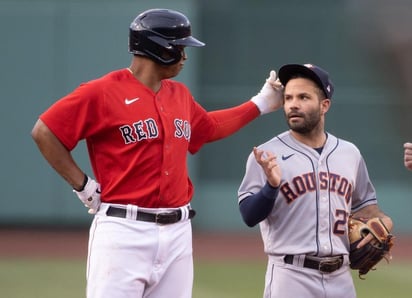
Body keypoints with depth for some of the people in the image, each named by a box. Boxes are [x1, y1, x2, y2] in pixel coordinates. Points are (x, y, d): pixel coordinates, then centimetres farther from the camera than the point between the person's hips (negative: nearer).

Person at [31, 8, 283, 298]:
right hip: (124, 230, -7)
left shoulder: (180, 94, 15)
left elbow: (207, 128, 34)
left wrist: (260, 104, 33)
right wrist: (83, 186, -8)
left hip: (178, 232, 7)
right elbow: (44, 132, -8)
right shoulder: (103, 92, -9)